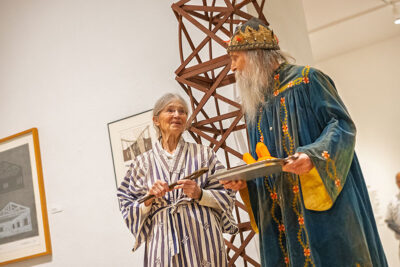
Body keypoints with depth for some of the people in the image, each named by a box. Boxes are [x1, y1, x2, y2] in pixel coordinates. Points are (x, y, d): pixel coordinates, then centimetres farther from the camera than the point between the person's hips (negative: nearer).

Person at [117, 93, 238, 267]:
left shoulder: (203, 153, 10)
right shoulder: (143, 162, 10)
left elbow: (227, 196, 6)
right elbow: (128, 209, 8)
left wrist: (200, 194, -11)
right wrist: (149, 198, -10)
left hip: (203, 238, 0)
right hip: (164, 243, 0)